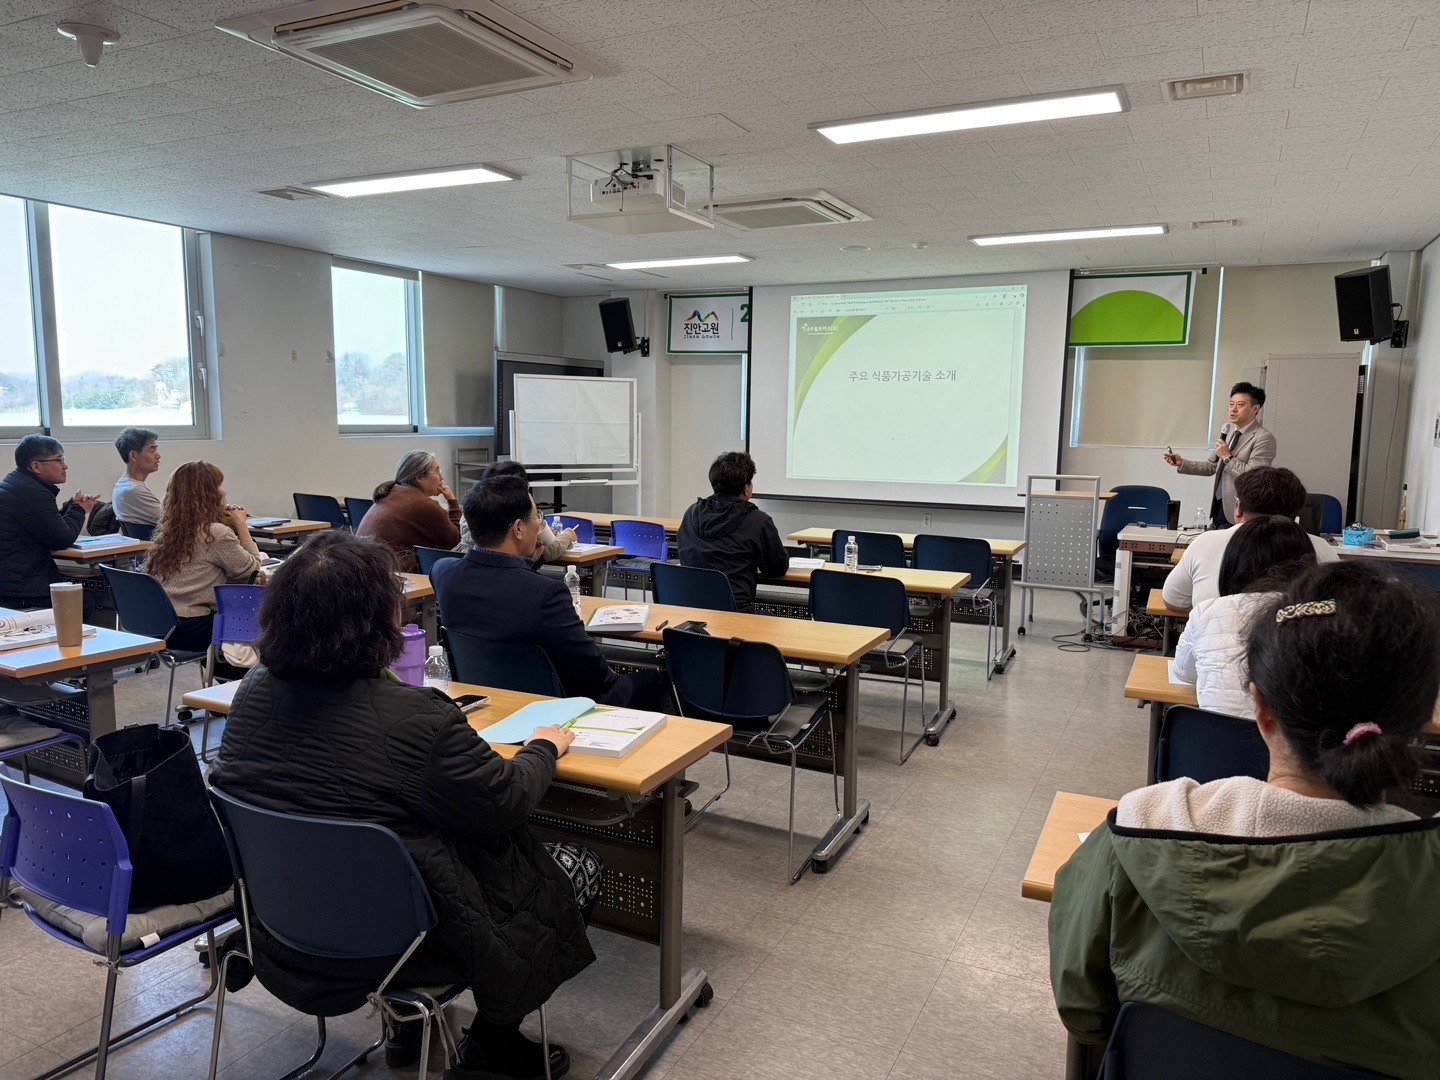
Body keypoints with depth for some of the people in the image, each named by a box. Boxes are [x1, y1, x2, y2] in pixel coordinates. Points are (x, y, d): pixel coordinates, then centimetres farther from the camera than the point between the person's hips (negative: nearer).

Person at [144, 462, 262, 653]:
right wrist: (241, 526, 2)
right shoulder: (216, 533, -16)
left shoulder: (171, 530, 8)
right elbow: (251, 569, -4)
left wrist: (230, 527, 8)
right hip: (190, 629, -8)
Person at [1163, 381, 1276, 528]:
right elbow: (1211, 467, 15)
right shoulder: (1228, 431, 13)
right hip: (1219, 506, 7)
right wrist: (1182, 463, 2)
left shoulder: (1264, 438, -11)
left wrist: (1228, 457, -16)